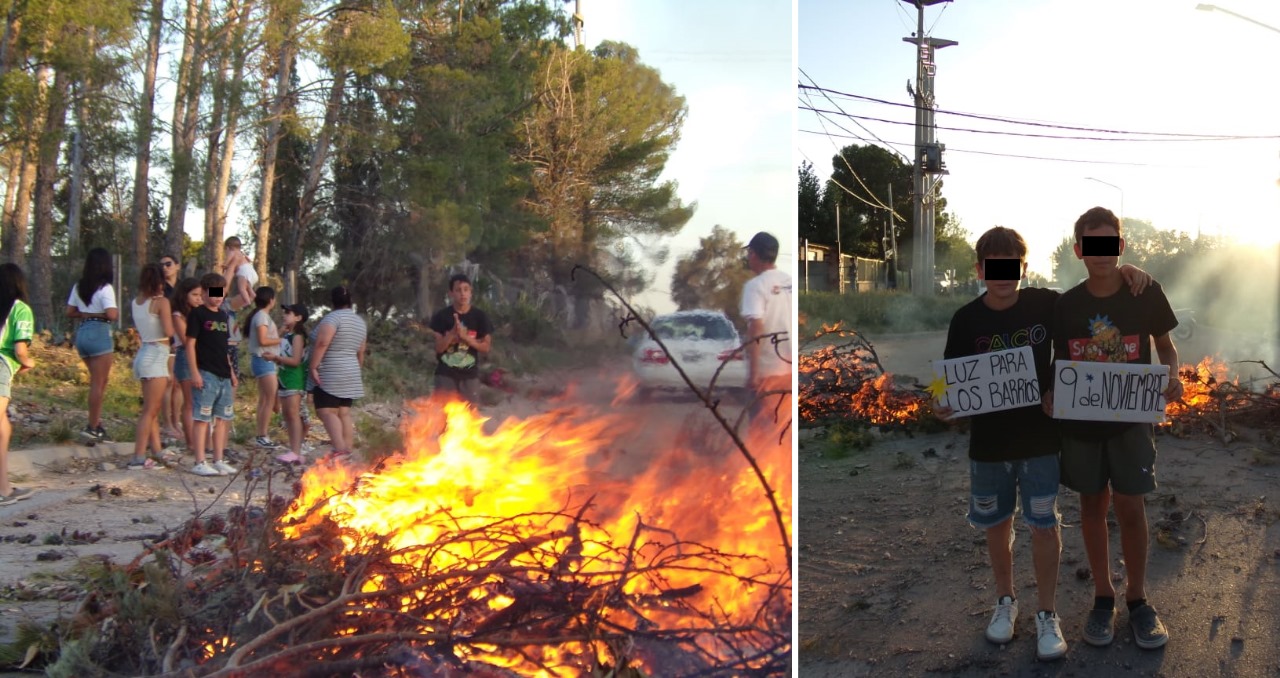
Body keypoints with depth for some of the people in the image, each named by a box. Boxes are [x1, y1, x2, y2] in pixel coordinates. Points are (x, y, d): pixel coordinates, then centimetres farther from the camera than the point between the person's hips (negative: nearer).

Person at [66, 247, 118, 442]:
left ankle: (96, 423, 14)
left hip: (82, 333, 7)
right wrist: (117, 312, -1)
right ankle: (92, 428, 0)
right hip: (99, 333, -7)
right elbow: (111, 314, -21)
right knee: (98, 383, -1)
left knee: (98, 381, 17)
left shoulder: (78, 287, 10)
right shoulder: (105, 288, -11)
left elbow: (70, 313, 13)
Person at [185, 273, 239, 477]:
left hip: (224, 375, 7)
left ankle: (218, 461, 15)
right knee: (202, 418, -6)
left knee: (222, 418, 8)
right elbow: (190, 344, -8)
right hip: (205, 374, -7)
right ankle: (200, 462, -4)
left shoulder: (224, 316, 17)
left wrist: (231, 372, 20)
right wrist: (194, 372, -15)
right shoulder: (197, 314, -3)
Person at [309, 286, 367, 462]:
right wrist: (357, 370, 30)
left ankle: (340, 449, -27)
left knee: (327, 412, -12)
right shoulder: (360, 321, 14)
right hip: (349, 376, 8)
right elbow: (360, 352, 20)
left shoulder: (334, 317, -11)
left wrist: (312, 367, -20)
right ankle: (348, 450, 5)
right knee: (344, 413, 8)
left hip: (329, 376, -8)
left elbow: (322, 343, -23)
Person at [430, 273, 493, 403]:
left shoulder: (479, 316, 0)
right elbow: (438, 347, -5)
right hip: (446, 374, -1)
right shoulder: (441, 316, -2)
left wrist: (464, 336, -16)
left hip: (470, 374, 1)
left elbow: (486, 347, -2)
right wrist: (453, 333, -21)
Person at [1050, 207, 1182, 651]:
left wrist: (1172, 377, -16)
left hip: (1131, 416, -2)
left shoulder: (1146, 294, -7)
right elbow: (1058, 363, 6)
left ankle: (1137, 598, 14)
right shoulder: (1065, 305, -3)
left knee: (1130, 506, -3)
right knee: (1092, 505, 9)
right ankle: (1103, 596, 21)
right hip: (1080, 418, 2)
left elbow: (1166, 347, 5)